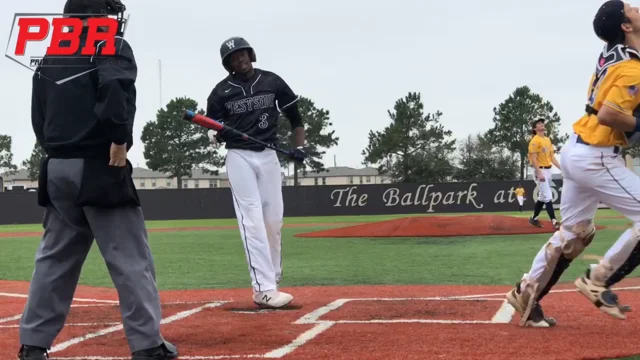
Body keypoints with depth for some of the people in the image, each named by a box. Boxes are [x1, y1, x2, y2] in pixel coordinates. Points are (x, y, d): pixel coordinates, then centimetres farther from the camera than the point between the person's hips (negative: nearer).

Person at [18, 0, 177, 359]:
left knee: (54, 259, 13)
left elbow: (39, 117, 16)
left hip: (57, 169, 7)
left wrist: (57, 150, 16)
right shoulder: (111, 46, -4)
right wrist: (119, 138, -20)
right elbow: (117, 87, -24)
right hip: (99, 169, -7)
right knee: (131, 260, -3)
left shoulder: (50, 57, 17)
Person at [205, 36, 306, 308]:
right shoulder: (221, 92, -2)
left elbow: (294, 116, 12)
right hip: (239, 158, -3)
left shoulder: (272, 82, 3)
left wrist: (299, 146, -2)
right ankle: (264, 289, -19)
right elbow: (213, 134, 1)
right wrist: (218, 134, -23)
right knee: (252, 221, -12)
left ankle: (272, 282, 20)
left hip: (268, 156, 3)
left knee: (274, 220, 6)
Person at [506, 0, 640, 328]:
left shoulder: (613, 53, 6)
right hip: (596, 159, -10)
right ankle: (598, 281, -2)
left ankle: (527, 294, 25)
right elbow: (607, 114, -30)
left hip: (576, 151, 10)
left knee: (574, 233, 20)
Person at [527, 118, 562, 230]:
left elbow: (552, 157, 16)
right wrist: (539, 173, -25)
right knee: (548, 196, -14)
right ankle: (554, 221, -18)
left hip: (548, 170, 9)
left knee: (543, 196, 14)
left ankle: (534, 218, 25)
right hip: (540, 170, -9)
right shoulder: (535, 140, -11)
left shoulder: (548, 140, 15)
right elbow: (533, 159, -17)